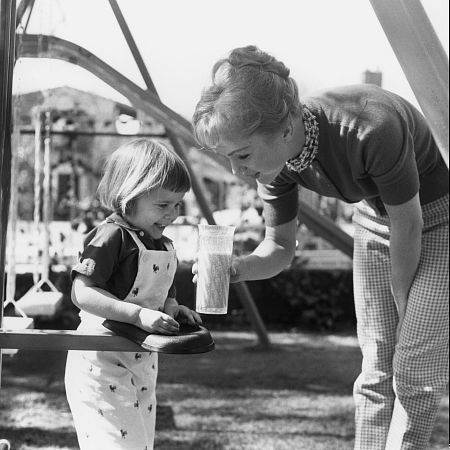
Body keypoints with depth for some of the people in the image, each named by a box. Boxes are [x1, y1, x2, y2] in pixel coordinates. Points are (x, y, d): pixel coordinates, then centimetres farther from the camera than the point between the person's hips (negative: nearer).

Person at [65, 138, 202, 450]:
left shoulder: (163, 245, 11)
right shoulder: (111, 237, -18)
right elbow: (82, 293, -25)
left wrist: (172, 308, 1)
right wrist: (139, 315, -32)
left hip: (143, 364, 9)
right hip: (102, 365, -9)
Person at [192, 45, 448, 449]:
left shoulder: (371, 129, -39)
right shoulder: (274, 160, -19)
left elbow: (408, 228, -25)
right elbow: (280, 246, -5)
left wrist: (405, 311, -10)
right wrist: (234, 269, -27)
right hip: (375, 217, 5)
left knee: (415, 371, -8)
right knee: (378, 369, 4)